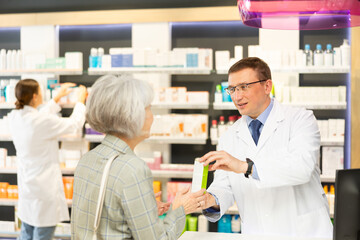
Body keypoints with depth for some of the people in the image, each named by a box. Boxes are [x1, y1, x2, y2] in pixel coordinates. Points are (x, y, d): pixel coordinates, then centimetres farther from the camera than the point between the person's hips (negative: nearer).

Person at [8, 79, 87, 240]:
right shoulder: (42, 122, -24)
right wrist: (81, 99, 4)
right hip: (44, 188, -8)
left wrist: (58, 98, 23)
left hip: (26, 186, 8)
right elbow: (75, 123, -12)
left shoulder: (15, 117, -1)